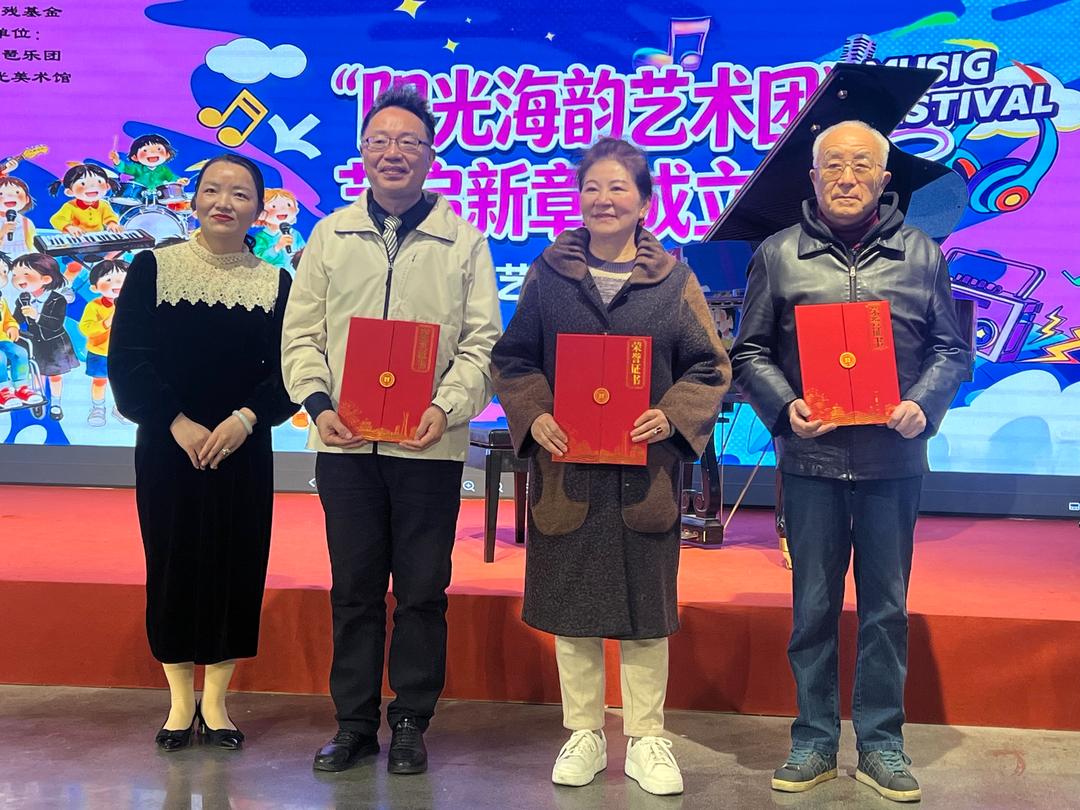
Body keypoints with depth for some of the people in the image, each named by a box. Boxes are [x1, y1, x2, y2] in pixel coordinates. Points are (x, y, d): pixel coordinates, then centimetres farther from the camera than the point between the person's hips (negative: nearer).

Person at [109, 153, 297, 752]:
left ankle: (215, 701, 19)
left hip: (243, 450, 1)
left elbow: (286, 371, -1)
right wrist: (178, 425, -15)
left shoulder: (276, 283, 3)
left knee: (235, 567, 3)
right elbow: (126, 360, -6)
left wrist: (245, 419, -17)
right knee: (172, 566, 4)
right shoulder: (153, 268, -1)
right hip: (166, 448, -1)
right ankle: (181, 702, 20)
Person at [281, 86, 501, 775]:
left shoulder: (464, 240, 4)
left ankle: (411, 724, 18)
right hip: (345, 443, 2)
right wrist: (318, 402, -8)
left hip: (430, 446, -2)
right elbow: (302, 334, 9)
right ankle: (355, 724, 21)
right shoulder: (330, 235, 11)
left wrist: (447, 408, -15)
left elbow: (483, 343, 0)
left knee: (422, 590, 4)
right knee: (354, 589, 9)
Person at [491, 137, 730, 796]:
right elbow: (513, 359, 7)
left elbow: (710, 367, 4)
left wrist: (672, 417, -13)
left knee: (647, 610, 6)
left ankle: (647, 739, 20)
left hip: (647, 470, -1)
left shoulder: (673, 278, 3)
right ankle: (584, 734, 23)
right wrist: (534, 417, -10)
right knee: (571, 607, 8)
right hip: (566, 468, 1)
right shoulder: (549, 273, 5)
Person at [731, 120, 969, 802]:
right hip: (811, 462, -1)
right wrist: (785, 407, -11)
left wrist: (923, 405, -9)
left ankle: (881, 744, 20)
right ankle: (816, 740, 19)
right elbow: (750, 353, 5)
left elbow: (952, 349, 9)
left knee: (887, 606, 8)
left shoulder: (921, 255, 8)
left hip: (895, 461, 1)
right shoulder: (779, 256, 5)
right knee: (814, 606, 7)